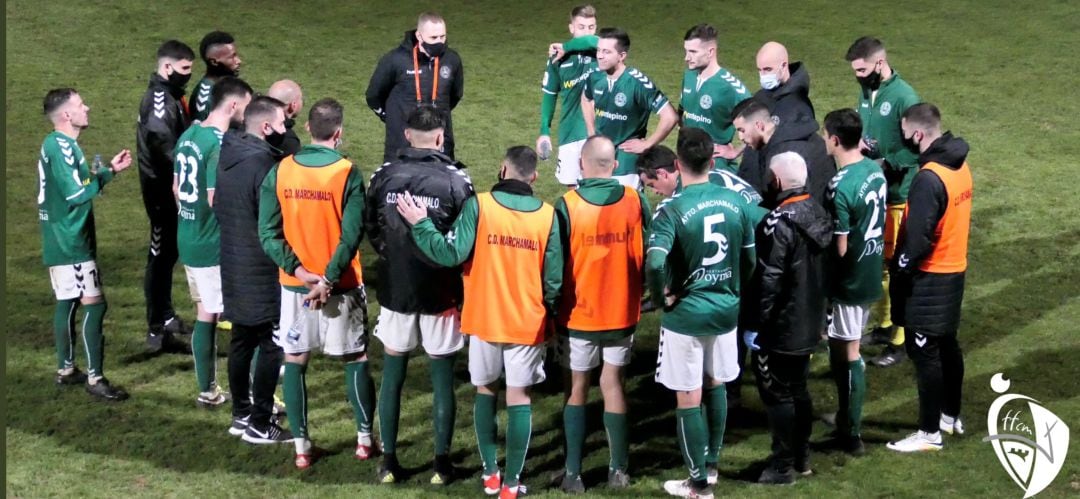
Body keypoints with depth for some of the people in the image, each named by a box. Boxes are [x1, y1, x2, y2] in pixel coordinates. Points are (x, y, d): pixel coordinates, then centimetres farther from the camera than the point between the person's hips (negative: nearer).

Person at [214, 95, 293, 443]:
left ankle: (241, 414, 26)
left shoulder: (227, 157, 6)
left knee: (241, 341, 17)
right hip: (263, 271, -9)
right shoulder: (262, 163, -21)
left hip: (234, 267, 9)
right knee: (271, 346, 0)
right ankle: (260, 425, 4)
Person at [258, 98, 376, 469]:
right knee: (356, 359, 13)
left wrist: (298, 270, -11)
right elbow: (350, 236, -18)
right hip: (340, 286, -2)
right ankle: (365, 438, 20)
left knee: (295, 362, 11)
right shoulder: (347, 173, -12)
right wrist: (328, 280, -16)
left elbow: (268, 233, -7)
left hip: (294, 284, 2)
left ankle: (302, 447, 12)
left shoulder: (280, 171, -3)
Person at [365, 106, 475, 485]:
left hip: (394, 290, 2)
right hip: (440, 293, -2)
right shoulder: (456, 180, -12)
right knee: (442, 378, 8)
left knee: (392, 376, 12)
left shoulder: (383, 177, -6)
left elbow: (370, 230, 5)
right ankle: (441, 464, 13)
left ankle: (389, 461, 17)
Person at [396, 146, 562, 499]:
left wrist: (419, 224, -4)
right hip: (528, 323, 0)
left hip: (484, 318, 0)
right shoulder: (547, 215, -4)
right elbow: (553, 278, -2)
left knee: (485, 390, 18)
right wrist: (548, 314, 13)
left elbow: (452, 253, -16)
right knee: (518, 397, 6)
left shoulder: (478, 205, -11)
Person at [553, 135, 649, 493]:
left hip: (578, 315, -2)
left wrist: (553, 309, 3)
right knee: (613, 385, 14)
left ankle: (573, 473, 9)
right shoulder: (636, 202, -8)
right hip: (623, 312, 2)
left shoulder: (567, 206, -15)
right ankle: (619, 470, 15)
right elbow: (650, 256, 0)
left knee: (577, 389, 11)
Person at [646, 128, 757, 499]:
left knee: (688, 399, 6)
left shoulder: (672, 210, -20)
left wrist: (662, 298, -13)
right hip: (726, 311, 5)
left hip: (685, 315, -5)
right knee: (716, 387, 23)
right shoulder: (735, 203, -3)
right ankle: (711, 464, 36)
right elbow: (749, 259, 5)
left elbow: (654, 264, -31)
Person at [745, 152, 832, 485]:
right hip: (810, 323, 9)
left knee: (777, 395, 2)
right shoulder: (817, 212, 4)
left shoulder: (780, 222, -24)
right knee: (799, 390, 19)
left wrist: (754, 325, -16)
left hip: (780, 328, -9)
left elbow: (769, 281, -23)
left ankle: (783, 465, 9)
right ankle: (801, 457, 28)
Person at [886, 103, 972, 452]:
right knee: (947, 345, 20)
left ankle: (930, 433, 6)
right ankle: (951, 416, 34)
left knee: (925, 352, -1)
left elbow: (918, 240, -25)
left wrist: (897, 269, -11)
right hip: (955, 269, 9)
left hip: (928, 278, -9)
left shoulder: (929, 178, -25)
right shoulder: (959, 165, 3)